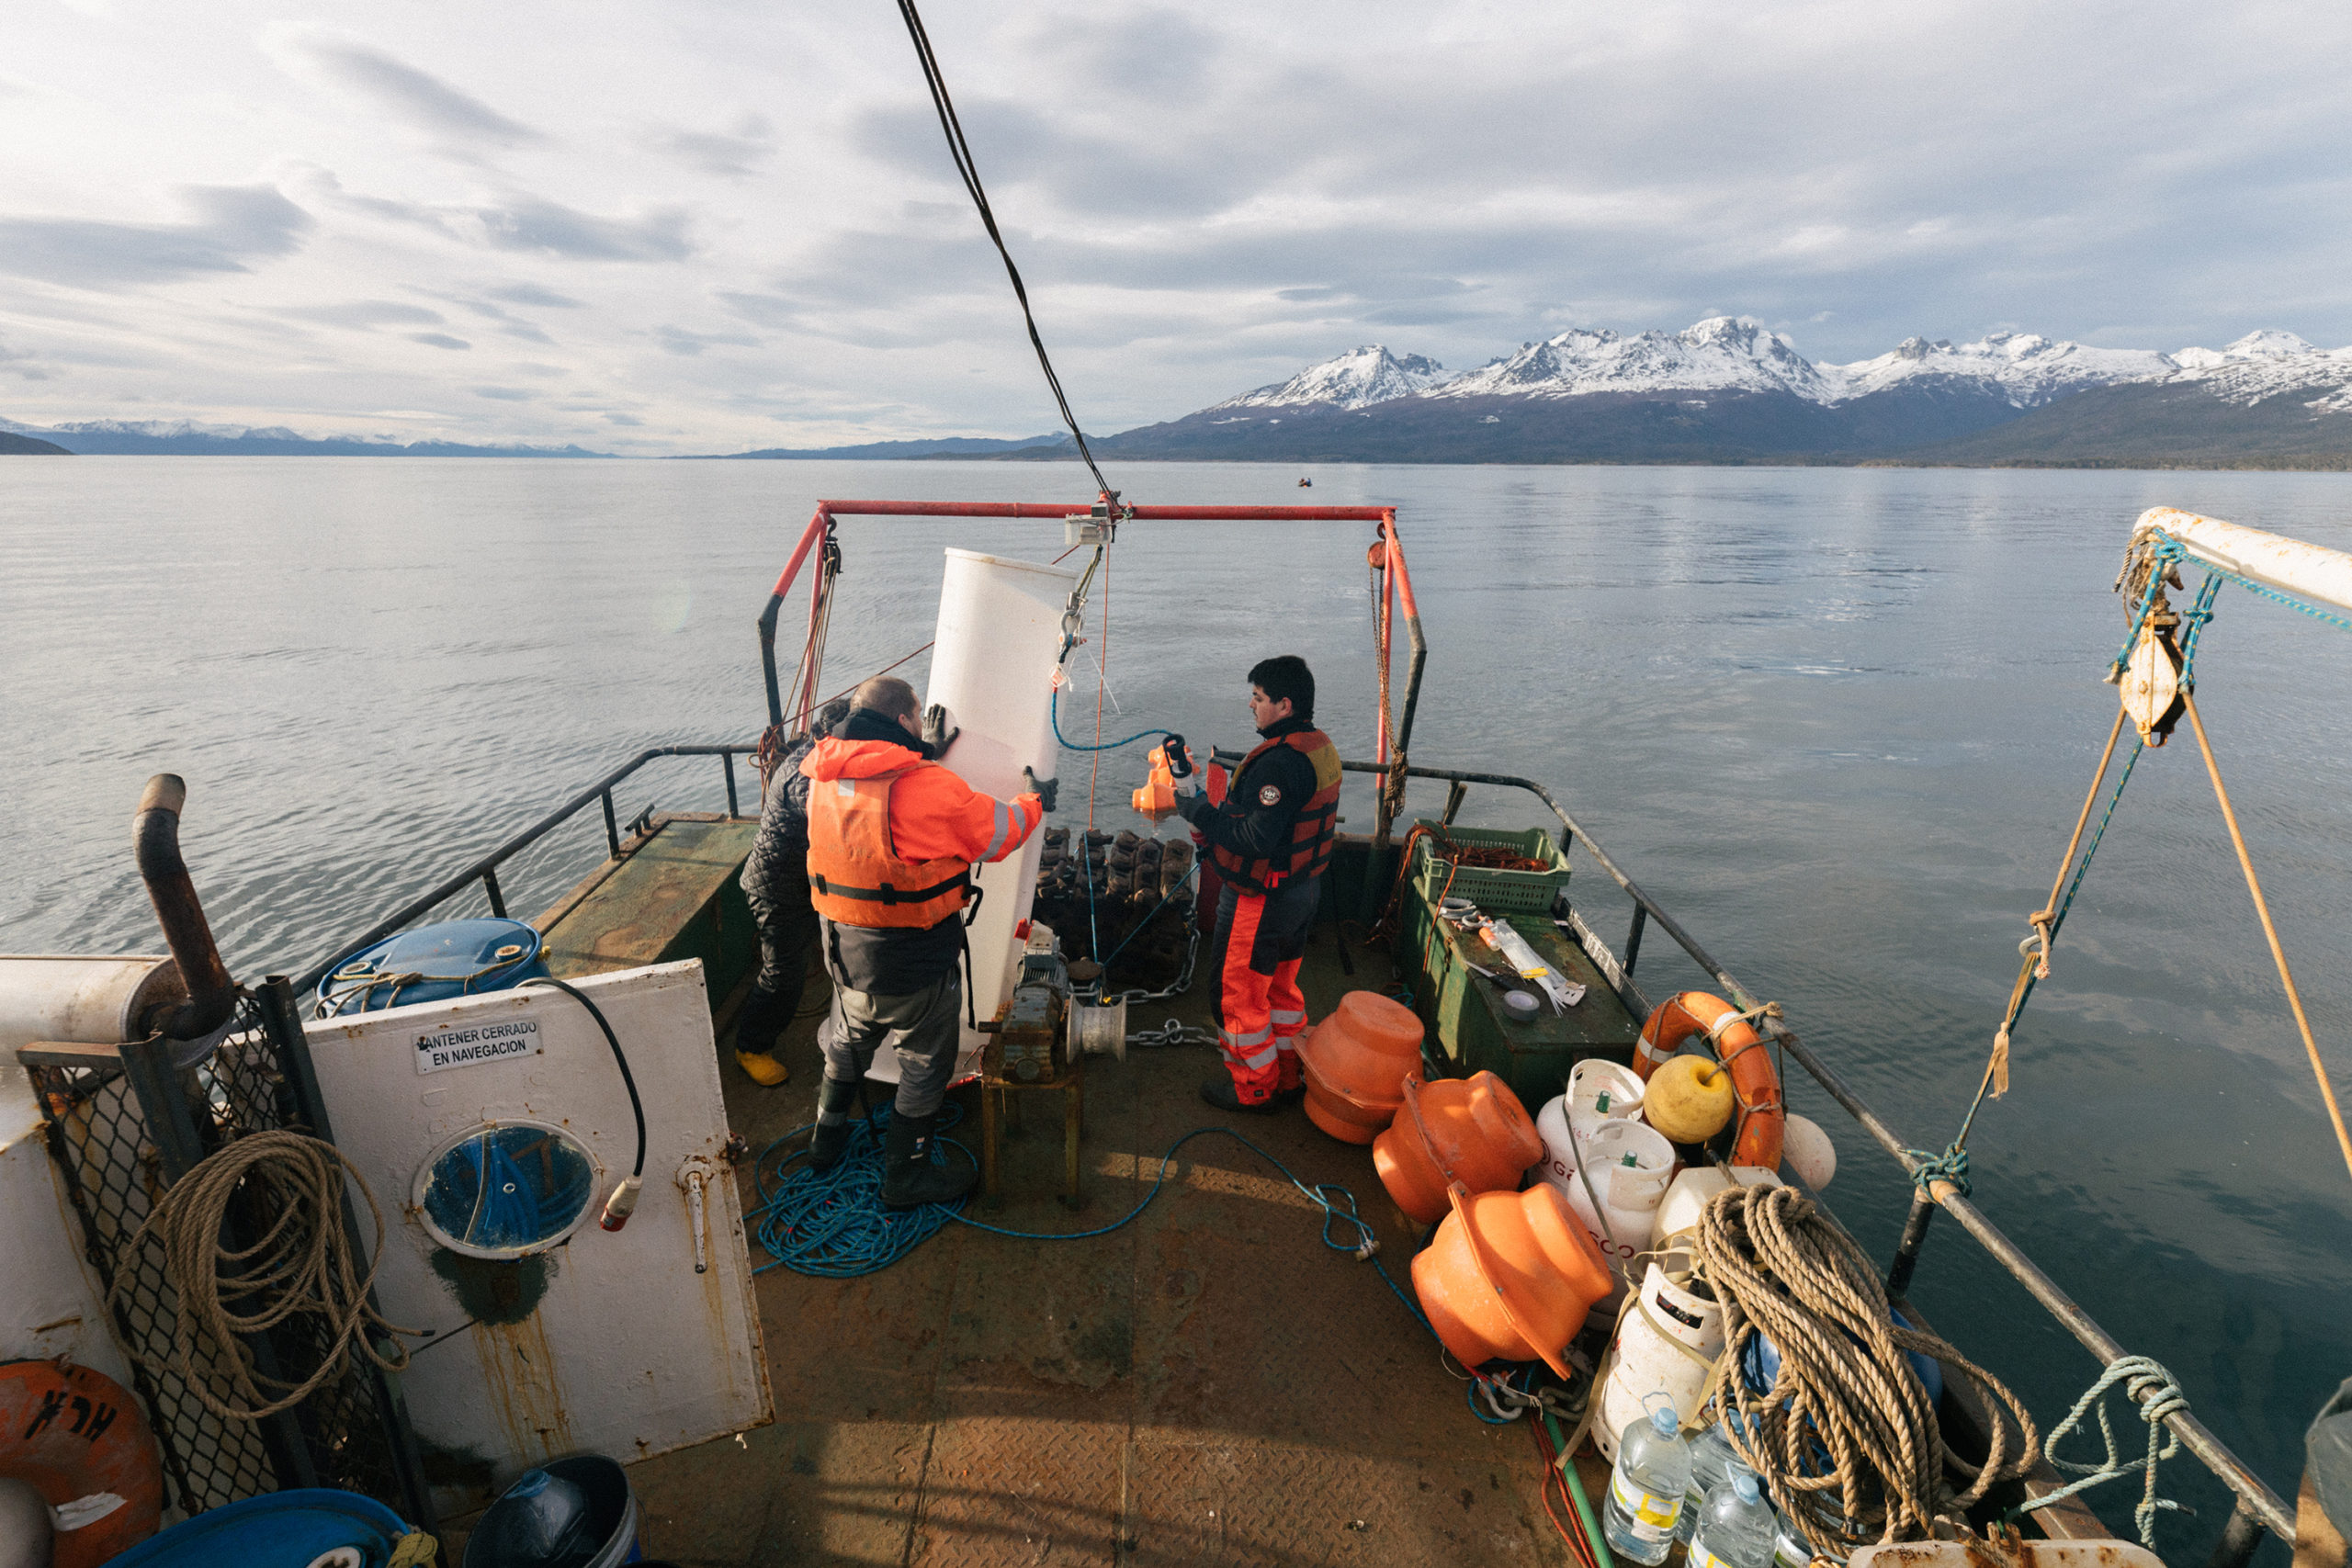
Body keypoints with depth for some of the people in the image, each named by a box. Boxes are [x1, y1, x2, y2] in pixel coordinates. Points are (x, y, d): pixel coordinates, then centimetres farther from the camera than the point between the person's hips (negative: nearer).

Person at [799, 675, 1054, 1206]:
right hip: (913, 966, -6)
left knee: (848, 1043, 30)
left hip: (842, 952, 7)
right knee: (925, 1064, 15)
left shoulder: (824, 778, -5)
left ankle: (826, 1141, 49)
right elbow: (997, 833, -11)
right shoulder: (929, 787, -25)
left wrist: (925, 754, 23)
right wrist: (1034, 801, 9)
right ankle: (905, 1176, 30)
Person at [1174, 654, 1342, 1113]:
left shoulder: (1280, 761, -27)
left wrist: (1197, 809, -23)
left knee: (1239, 991, 8)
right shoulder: (1321, 748, 5)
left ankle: (1253, 1089, 23)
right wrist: (1216, 827, 10)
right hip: (1303, 890, 10)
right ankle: (1288, 1078, 37)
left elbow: (1256, 839, -30)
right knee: (1281, 985, 23)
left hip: (1261, 899, -10)